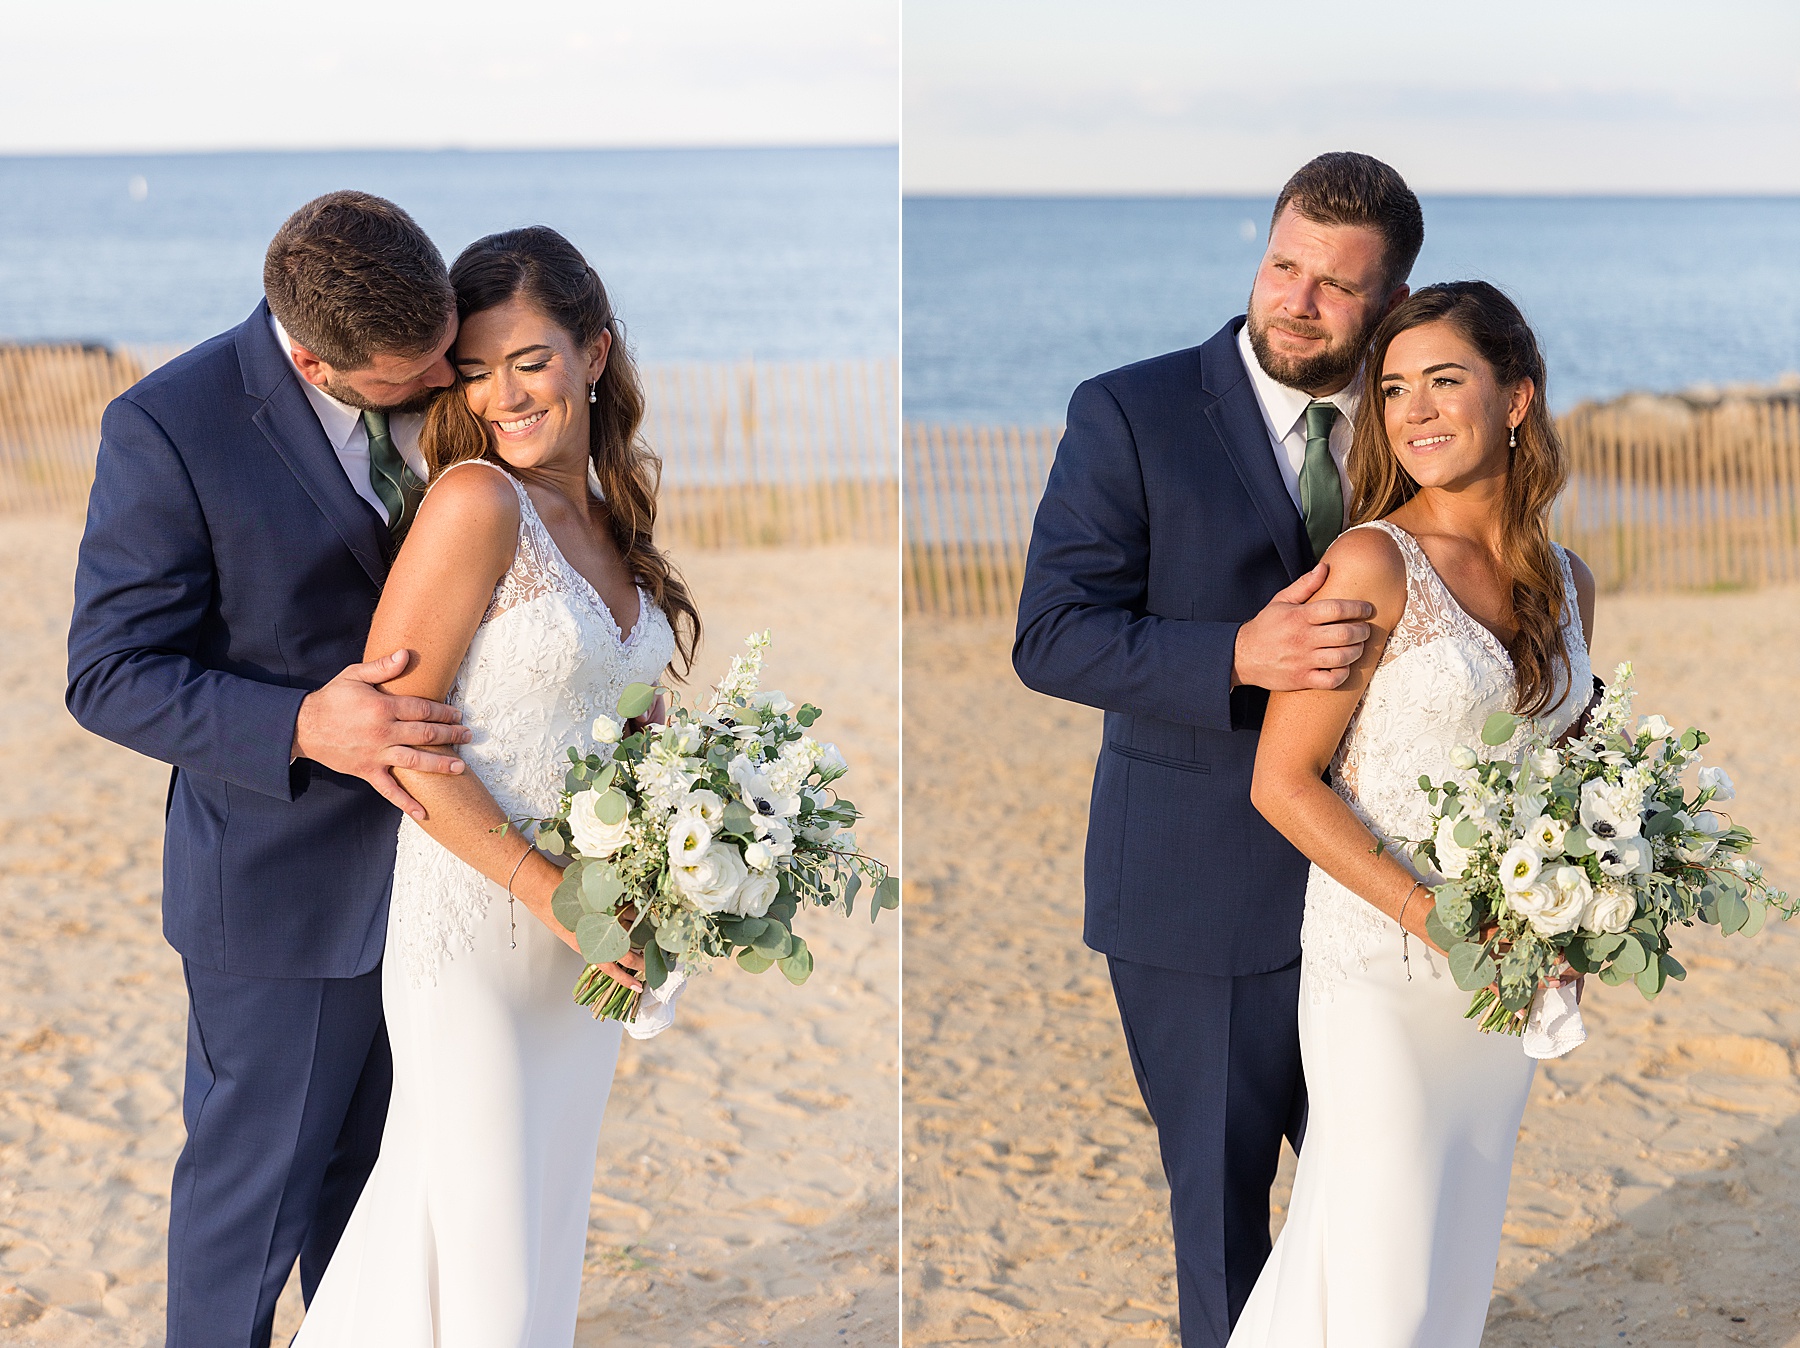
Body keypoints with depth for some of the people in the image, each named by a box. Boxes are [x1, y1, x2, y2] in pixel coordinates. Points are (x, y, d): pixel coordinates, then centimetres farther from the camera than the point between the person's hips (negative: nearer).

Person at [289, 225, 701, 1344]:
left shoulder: (612, 520, 9)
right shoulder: (477, 502, -14)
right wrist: (545, 887, -19)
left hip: (585, 951, 7)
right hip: (476, 933, -7)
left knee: (549, 1220, 16)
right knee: (486, 1248, 2)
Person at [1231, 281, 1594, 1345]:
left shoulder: (1567, 582, 5)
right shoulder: (1374, 563, -13)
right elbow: (1282, 781, -13)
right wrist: (1433, 917, -20)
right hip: (1385, 966, -6)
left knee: (1461, 1251, 15)